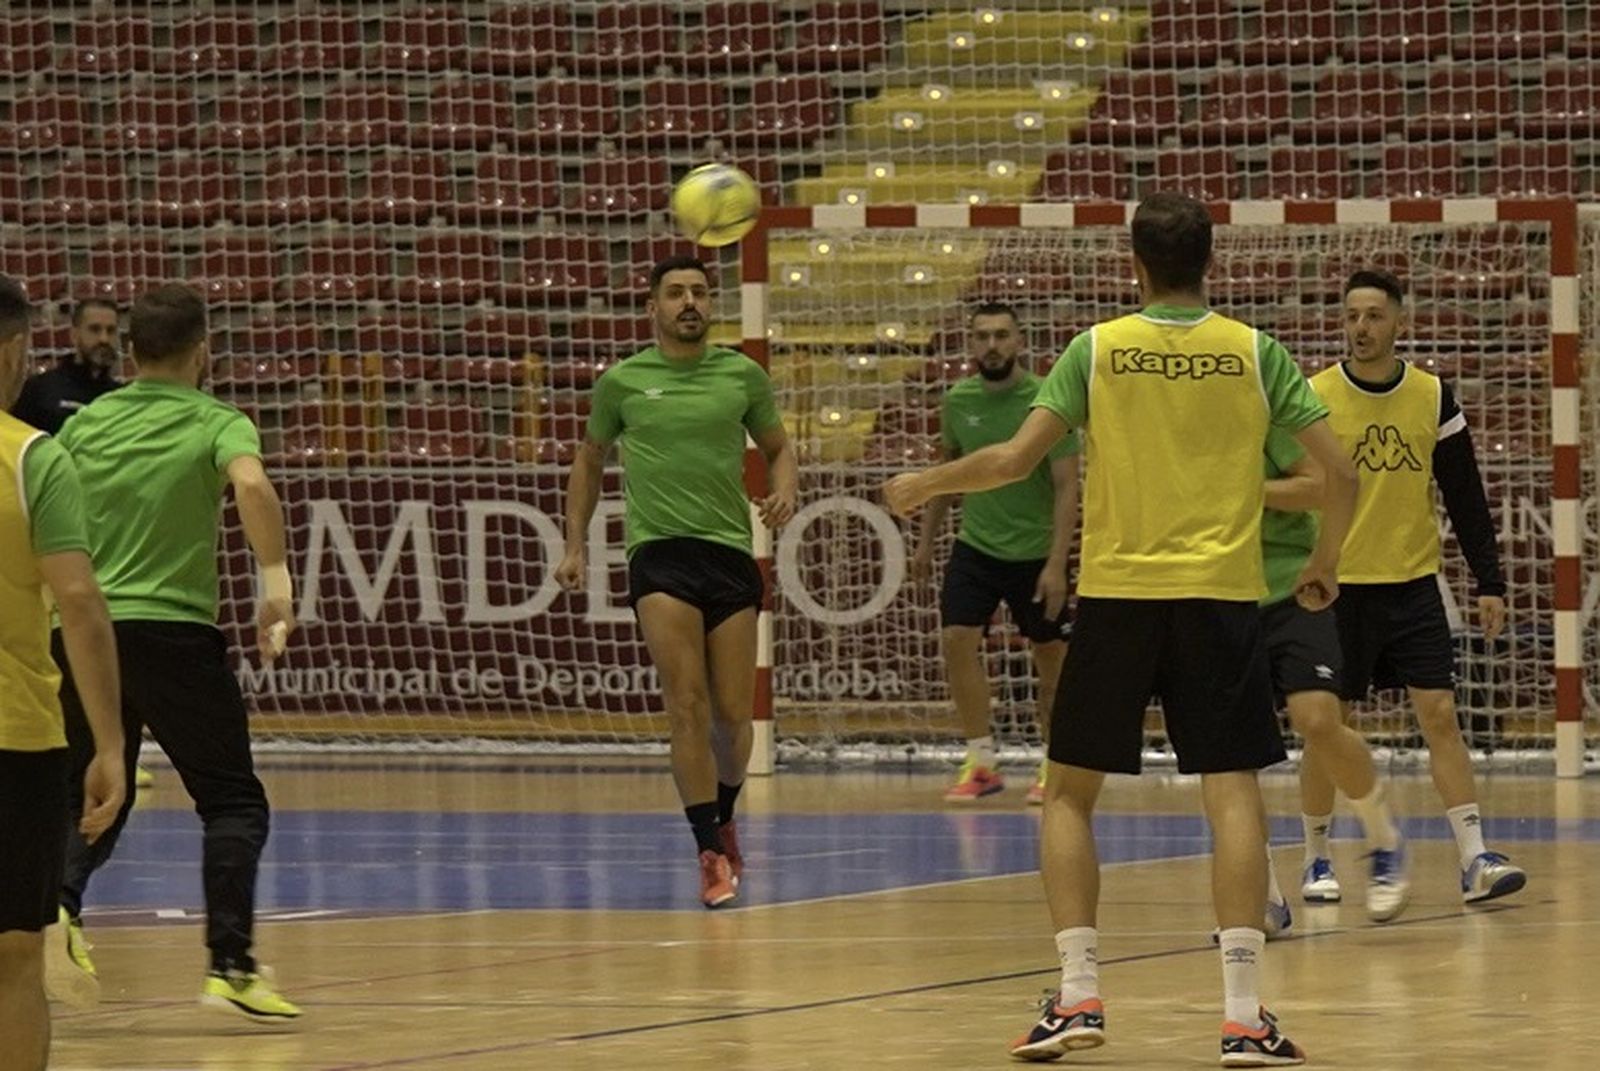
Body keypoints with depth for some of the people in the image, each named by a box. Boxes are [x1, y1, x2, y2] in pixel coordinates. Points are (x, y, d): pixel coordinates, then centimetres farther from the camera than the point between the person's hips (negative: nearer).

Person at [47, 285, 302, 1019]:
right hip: (172, 630, -4)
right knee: (233, 802, 5)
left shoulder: (86, 423, 11)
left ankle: (58, 899, -10)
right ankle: (231, 966, -6)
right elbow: (251, 485, -22)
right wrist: (276, 581, -23)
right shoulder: (217, 423, 0)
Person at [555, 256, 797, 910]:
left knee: (733, 716, 4)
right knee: (688, 705, -16)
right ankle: (712, 855, -13)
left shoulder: (743, 376, 7)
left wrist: (784, 489, -2)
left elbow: (777, 445, 19)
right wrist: (576, 545, 16)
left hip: (731, 553, 2)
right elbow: (589, 460, 20)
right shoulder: (622, 382, 6)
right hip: (658, 554, -2)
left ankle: (723, 822, 32)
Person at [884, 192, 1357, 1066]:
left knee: (1069, 792, 12)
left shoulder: (1097, 349, 1)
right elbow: (1338, 472, 0)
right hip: (1221, 597, 0)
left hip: (1116, 597, 0)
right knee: (1232, 793, -2)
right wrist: (1323, 564, 17)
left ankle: (1078, 996, 3)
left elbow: (1013, 460, -3)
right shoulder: (1255, 352, 3)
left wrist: (923, 484, 14)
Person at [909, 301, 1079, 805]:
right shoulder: (958, 401, 1)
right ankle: (981, 761, -5)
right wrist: (927, 541, 17)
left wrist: (1057, 563, -20)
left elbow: (1066, 486, -14)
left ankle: (1054, 764, 21)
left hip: (1035, 554, -3)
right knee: (957, 638, -13)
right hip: (974, 547, 3)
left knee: (1051, 655, 7)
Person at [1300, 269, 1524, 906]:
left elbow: (1465, 498, 6)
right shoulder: (1314, 398, -5)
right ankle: (1317, 861, 18)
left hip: (1414, 584, 1)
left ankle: (1474, 860, -8)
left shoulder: (1433, 398, 1)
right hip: (1337, 588, -1)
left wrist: (1489, 583, 2)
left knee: (1439, 715, -7)